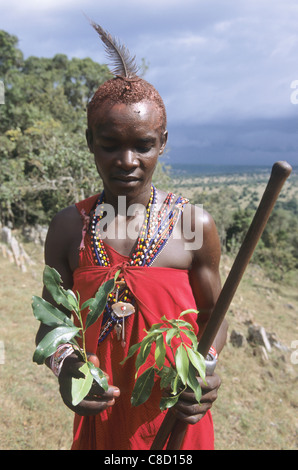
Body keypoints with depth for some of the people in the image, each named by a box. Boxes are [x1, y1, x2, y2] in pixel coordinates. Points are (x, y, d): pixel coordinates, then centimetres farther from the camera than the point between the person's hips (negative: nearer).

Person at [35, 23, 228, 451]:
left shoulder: (194, 224, -12)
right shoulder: (68, 229, -8)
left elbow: (213, 316, -1)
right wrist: (63, 366, -21)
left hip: (176, 419, -1)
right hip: (99, 414, 1)